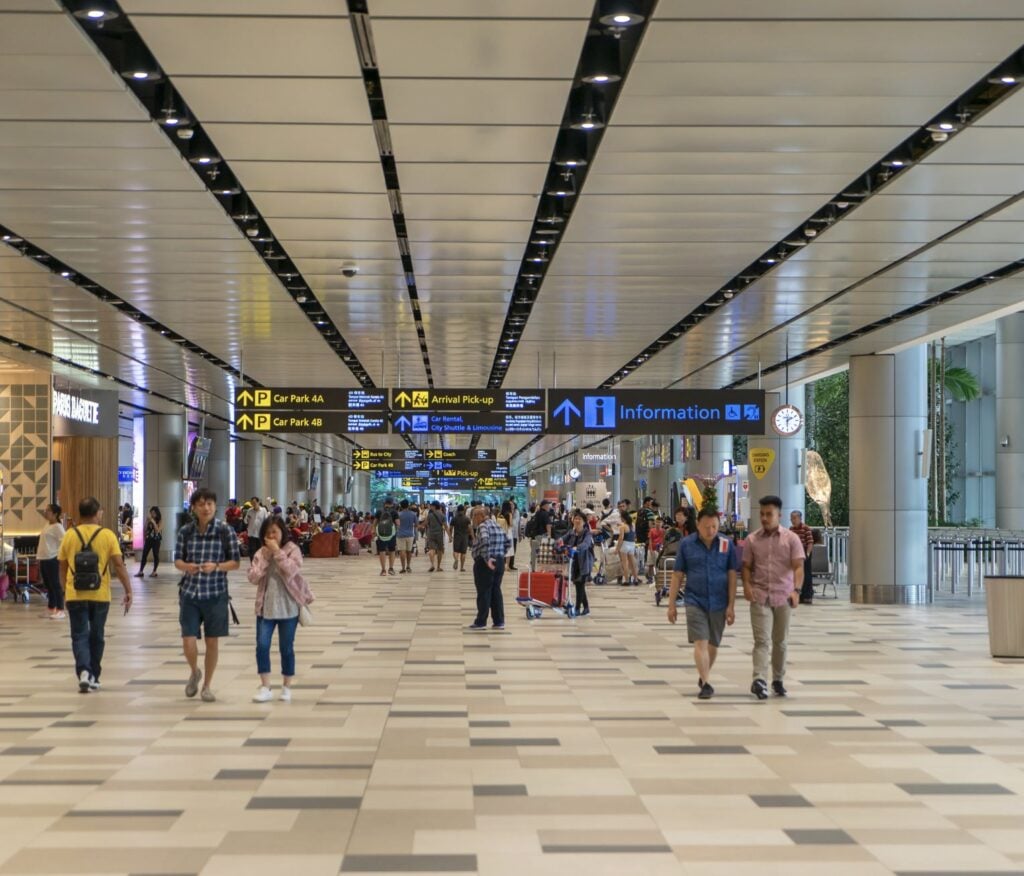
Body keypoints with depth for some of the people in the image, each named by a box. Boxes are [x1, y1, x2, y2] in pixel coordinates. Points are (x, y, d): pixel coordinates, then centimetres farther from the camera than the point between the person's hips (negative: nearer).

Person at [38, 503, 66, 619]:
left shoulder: (57, 527, -12)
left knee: (55, 585, -6)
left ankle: (60, 611, -4)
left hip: (52, 559, -9)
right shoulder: (47, 525, 14)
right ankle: (51, 609, 21)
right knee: (48, 585, 14)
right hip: (43, 559, 9)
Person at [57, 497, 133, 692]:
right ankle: (93, 677, 21)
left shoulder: (69, 535, 2)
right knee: (96, 636, 13)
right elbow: (119, 566, -9)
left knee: (80, 635, 3)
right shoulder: (107, 535, -4)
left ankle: (83, 671, -19)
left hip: (75, 595, 0)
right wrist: (128, 591, -4)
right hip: (100, 595, 0)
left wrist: (65, 590, 23)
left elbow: (62, 568, 9)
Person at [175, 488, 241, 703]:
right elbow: (177, 560, 6)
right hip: (190, 592, 1)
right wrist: (186, 566, -17)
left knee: (212, 641, 6)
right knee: (188, 641, -5)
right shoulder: (185, 531, 0)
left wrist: (216, 566, -21)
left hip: (215, 594, -1)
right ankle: (194, 672, 28)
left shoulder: (225, 531, -6)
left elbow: (235, 562, -2)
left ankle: (207, 685, 24)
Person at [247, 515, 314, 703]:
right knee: (262, 646, -4)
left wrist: (277, 552, -20)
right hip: (265, 607, 3)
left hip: (288, 607, -3)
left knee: (286, 648, 5)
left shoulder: (292, 550, -4)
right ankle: (265, 687, 4)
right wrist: (265, 558, -10)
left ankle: (286, 687, 17)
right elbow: (253, 578, -2)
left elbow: (291, 571, -20)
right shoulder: (261, 553, 6)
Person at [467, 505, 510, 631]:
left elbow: (484, 541, -29)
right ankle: (499, 622, 12)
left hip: (484, 563, -8)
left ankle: (481, 622, 4)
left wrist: (487, 558, -28)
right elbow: (506, 542, 18)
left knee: (484, 592, -1)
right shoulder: (497, 526, 14)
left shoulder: (483, 526, -11)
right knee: (496, 591, 12)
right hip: (499, 562, 8)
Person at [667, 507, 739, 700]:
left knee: (713, 644, 14)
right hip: (695, 602, -2)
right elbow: (677, 576, 2)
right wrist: (672, 604, 1)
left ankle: (704, 676, 35)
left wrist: (731, 606, -4)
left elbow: (732, 576, 0)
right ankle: (706, 683, -12)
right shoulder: (686, 544, -3)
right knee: (700, 643, -12)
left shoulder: (727, 545, -1)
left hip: (719, 603, 2)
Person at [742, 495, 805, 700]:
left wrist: (796, 589, -21)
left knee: (780, 641, 11)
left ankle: (778, 679, 24)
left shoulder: (791, 539, 0)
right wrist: (747, 585, -11)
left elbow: (798, 567, -6)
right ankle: (759, 680, -21)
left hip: (783, 597, 1)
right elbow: (746, 566, 8)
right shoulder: (752, 540, 4)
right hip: (759, 596, 0)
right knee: (761, 639, -11)